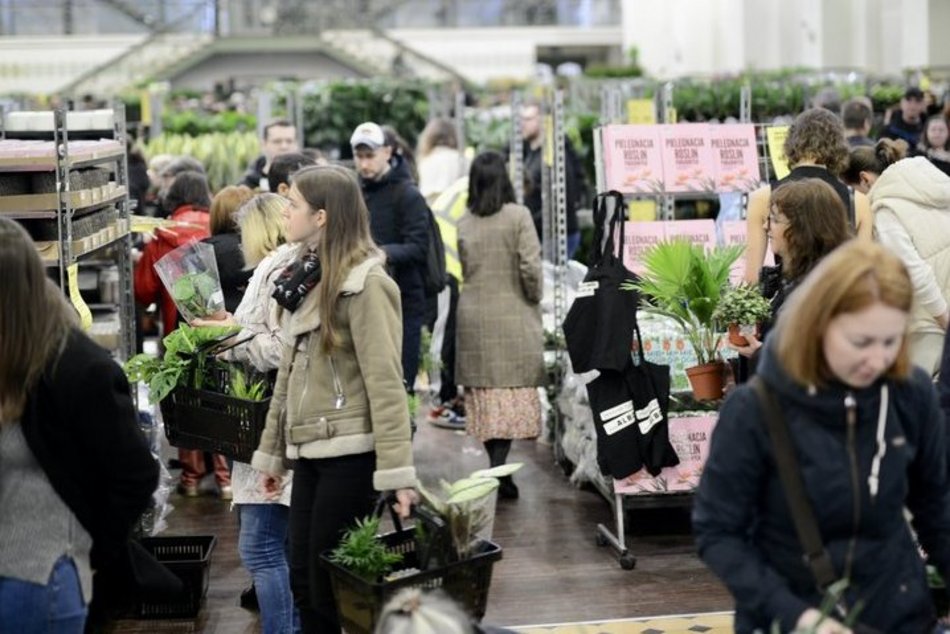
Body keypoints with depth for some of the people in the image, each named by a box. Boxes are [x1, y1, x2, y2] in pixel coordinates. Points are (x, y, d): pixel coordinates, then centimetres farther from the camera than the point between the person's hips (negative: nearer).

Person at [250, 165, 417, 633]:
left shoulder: (365, 282, -12)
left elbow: (385, 381, -17)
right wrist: (272, 451, 19)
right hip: (310, 451, 8)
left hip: (350, 453, -8)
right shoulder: (304, 277, 13)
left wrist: (396, 471, -21)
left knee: (331, 588, 0)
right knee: (303, 582, 11)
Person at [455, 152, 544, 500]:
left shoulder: (464, 223, 2)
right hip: (512, 315, -3)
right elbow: (530, 268, -10)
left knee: (484, 392, 10)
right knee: (514, 392, 0)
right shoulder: (518, 216, -8)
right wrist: (534, 300, 5)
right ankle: (498, 469, -12)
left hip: (473, 317, 3)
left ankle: (496, 467, 15)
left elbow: (464, 270, 2)